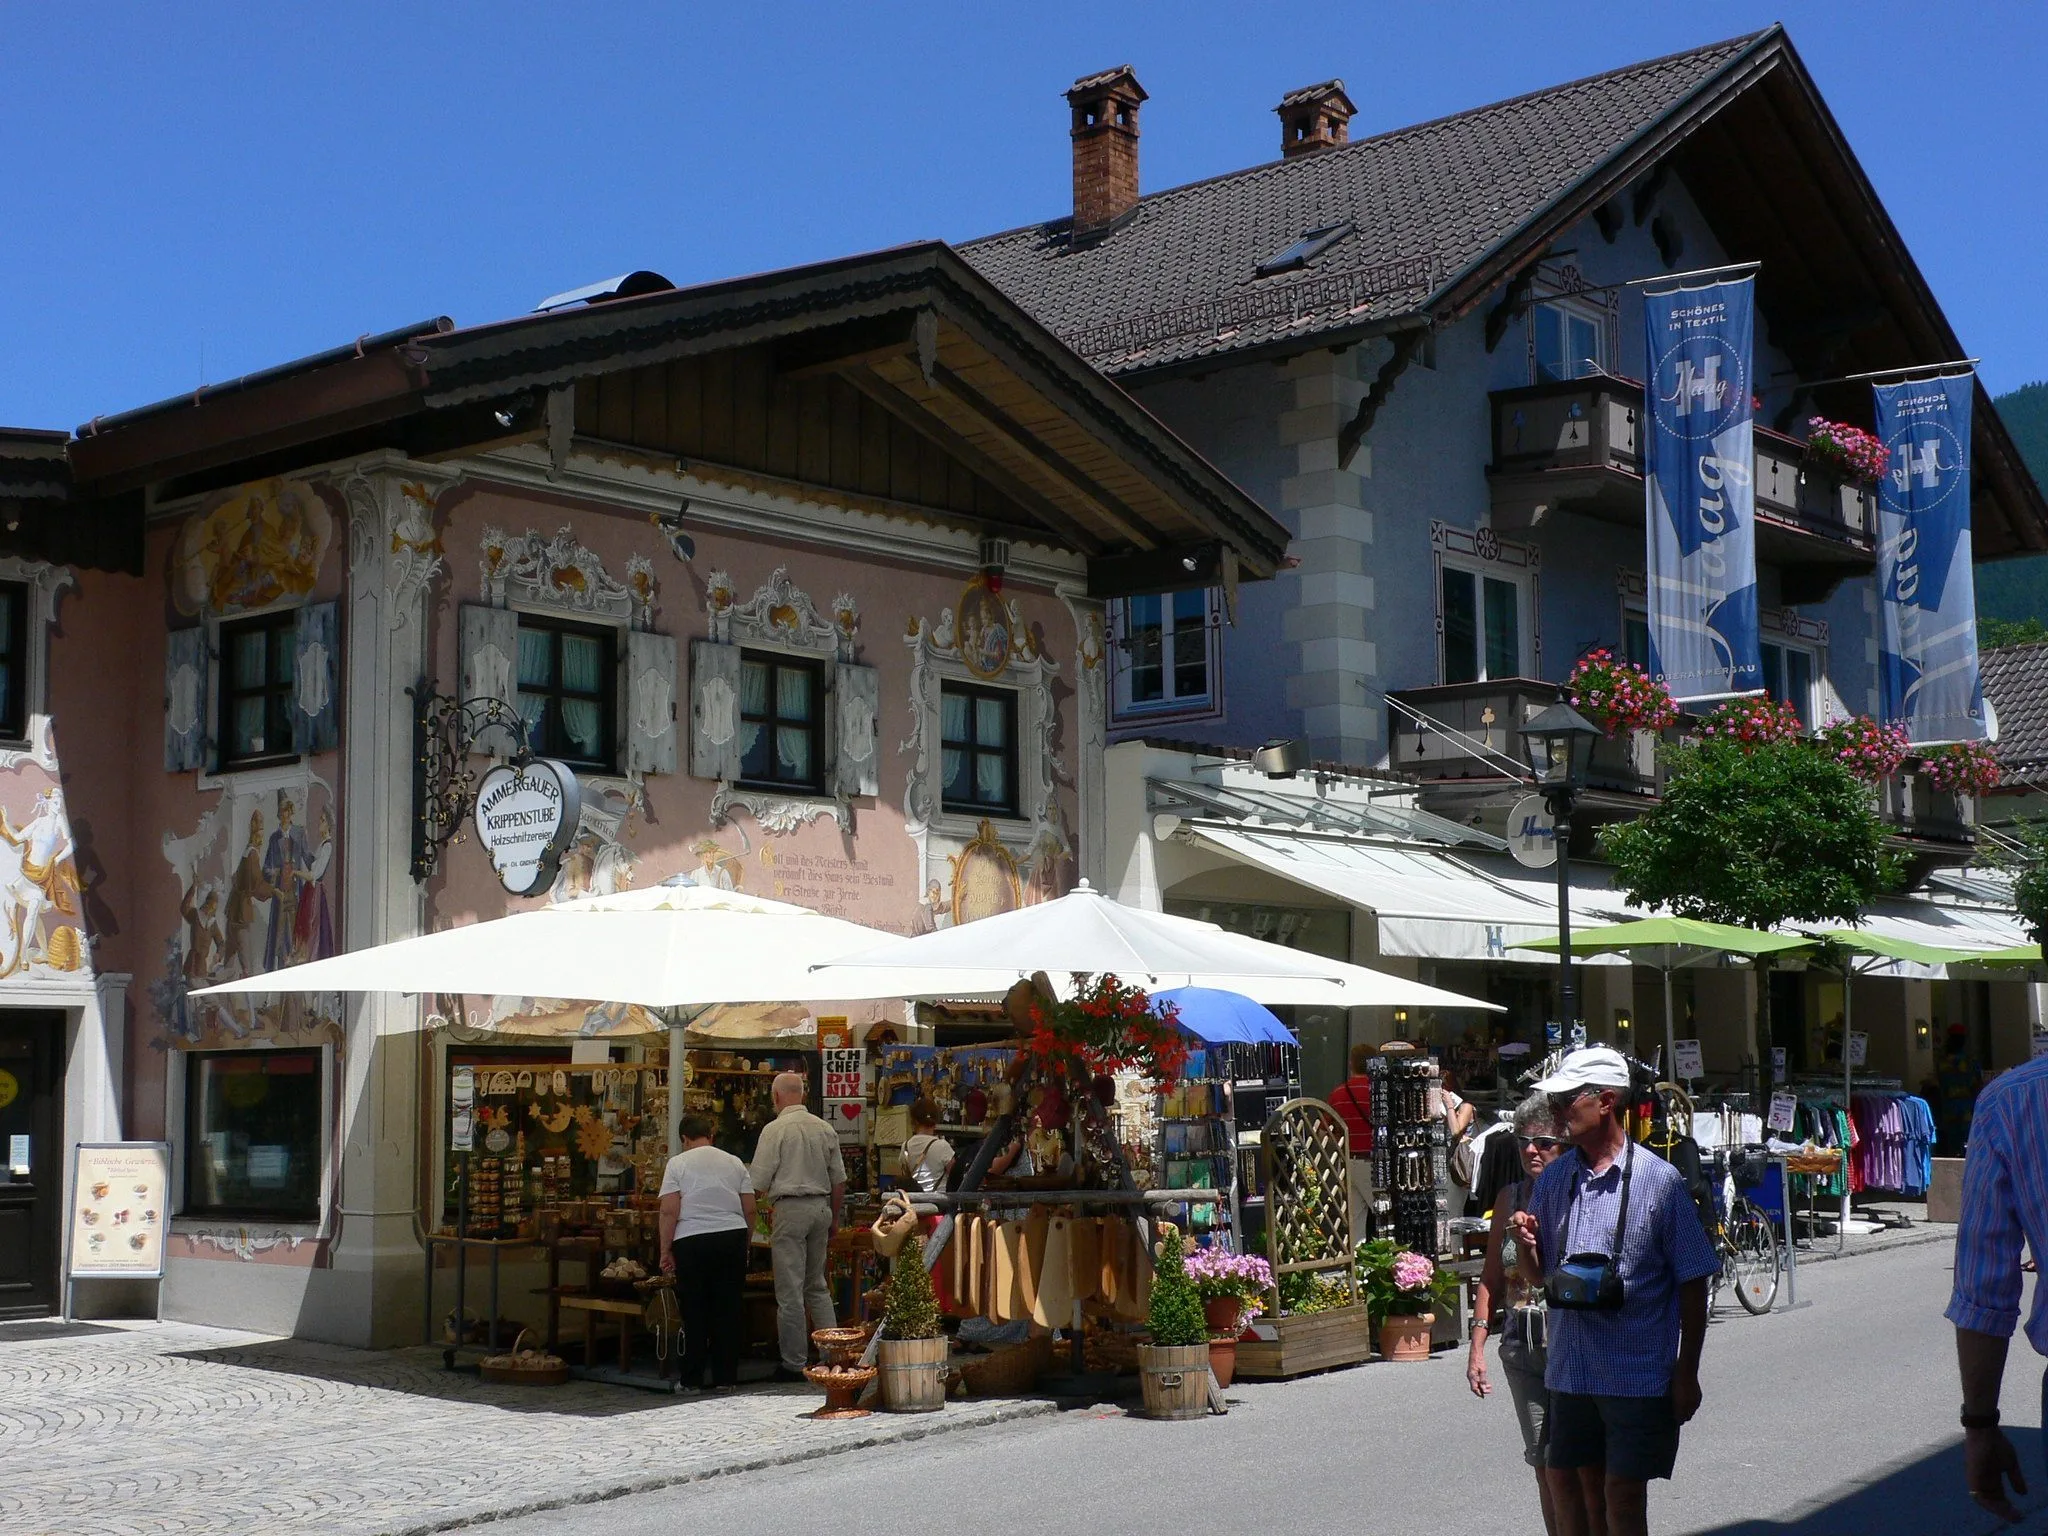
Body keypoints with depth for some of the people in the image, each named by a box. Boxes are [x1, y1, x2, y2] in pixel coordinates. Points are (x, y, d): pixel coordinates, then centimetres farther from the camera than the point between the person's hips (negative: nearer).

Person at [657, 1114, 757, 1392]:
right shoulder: (734, 1163, 12)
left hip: (692, 1241, -2)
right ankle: (725, 1379, 9)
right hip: (732, 1237, 2)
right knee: (727, 1311, 7)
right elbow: (750, 1210, 10)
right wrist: (745, 1244, 21)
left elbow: (669, 1211, -6)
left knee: (693, 1313, 5)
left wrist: (665, 1251, -1)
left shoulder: (677, 1163, 2)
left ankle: (691, 1380, 9)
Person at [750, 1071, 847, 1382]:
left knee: (790, 1291, 0)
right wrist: (834, 1217, 22)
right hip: (821, 1206, 6)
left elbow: (759, 1182, -8)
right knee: (817, 1286, 17)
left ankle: (794, 1364, 3)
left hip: (790, 1208, -6)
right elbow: (839, 1179, 12)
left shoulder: (775, 1129, -8)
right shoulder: (825, 1129, 7)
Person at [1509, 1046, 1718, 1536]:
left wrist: (1686, 1372, -6)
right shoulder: (1554, 1179, 8)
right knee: (1568, 1482, 11)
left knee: (1622, 1495, -2)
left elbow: (1693, 1283, -5)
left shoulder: (1658, 1180, -7)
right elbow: (1539, 1276, 14)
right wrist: (1524, 1243, -8)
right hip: (1570, 1368, 5)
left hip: (1638, 1372, -5)